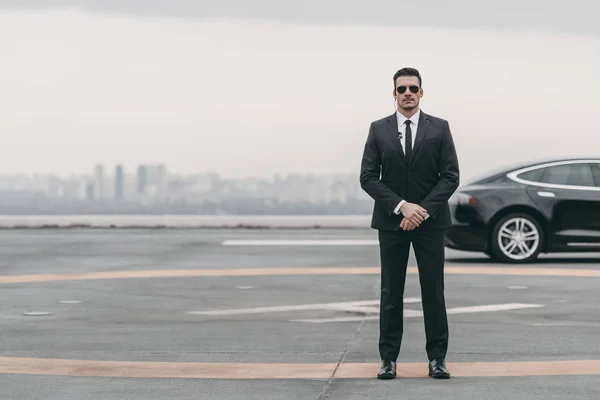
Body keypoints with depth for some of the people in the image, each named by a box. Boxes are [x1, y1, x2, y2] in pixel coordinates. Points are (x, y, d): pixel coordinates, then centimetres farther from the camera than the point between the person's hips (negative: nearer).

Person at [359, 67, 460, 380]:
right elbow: (368, 177, -3)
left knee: (433, 291, 2)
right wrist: (401, 206, -14)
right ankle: (388, 358, 8)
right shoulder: (378, 129, 3)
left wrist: (423, 210, -14)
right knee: (391, 292, 3)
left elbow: (451, 176, -3)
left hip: (430, 221, 0)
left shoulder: (439, 128, 2)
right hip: (391, 221, 0)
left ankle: (437, 358, 7)